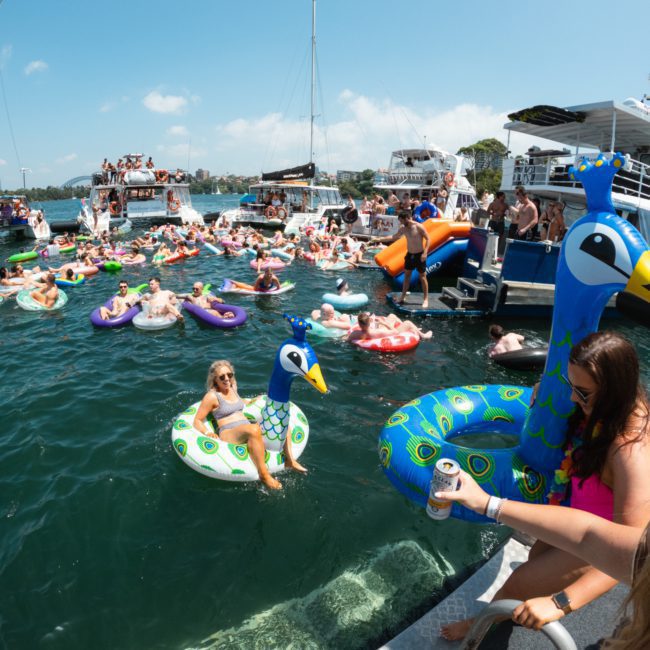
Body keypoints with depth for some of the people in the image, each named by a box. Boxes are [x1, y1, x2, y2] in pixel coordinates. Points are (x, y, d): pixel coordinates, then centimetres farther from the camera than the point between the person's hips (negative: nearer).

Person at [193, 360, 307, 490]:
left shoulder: (232, 388, 17)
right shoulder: (211, 396, -4)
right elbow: (197, 421, -3)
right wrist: (208, 433, -20)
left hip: (248, 430, 8)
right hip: (229, 435, -8)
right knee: (254, 429, -41)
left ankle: (289, 459, -16)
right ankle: (263, 474, -35)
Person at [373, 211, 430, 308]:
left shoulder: (419, 227, -17)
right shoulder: (403, 228, 1)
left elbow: (427, 239, -14)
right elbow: (394, 237, 13)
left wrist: (425, 252, -23)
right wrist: (379, 239, 10)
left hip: (419, 255, -6)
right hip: (409, 254, 6)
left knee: (422, 277, 0)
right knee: (406, 275, 11)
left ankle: (425, 299, 7)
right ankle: (402, 297, 20)